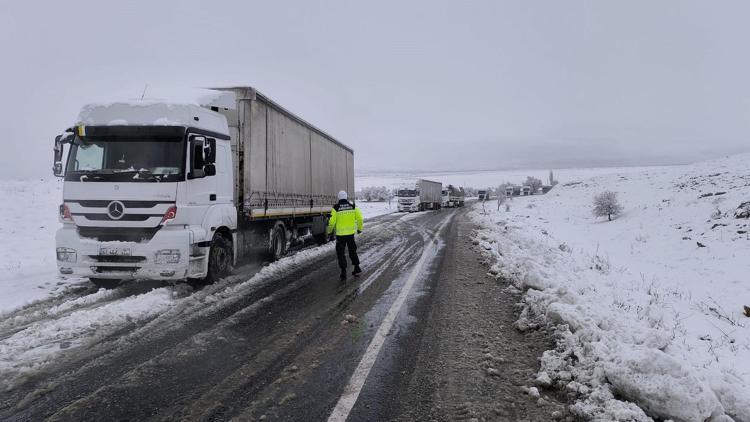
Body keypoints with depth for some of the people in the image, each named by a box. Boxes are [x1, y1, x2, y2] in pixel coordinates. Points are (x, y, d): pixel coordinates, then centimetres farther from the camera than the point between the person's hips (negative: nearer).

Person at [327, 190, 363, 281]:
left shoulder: (336, 208, -8)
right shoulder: (353, 206, 0)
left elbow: (332, 221, -10)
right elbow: (359, 218, -2)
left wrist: (329, 231, 7)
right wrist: (360, 228, 13)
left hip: (340, 234, -3)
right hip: (351, 233, 3)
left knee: (340, 253, 7)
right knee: (352, 251, 21)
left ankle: (343, 273, 3)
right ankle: (357, 268, 25)